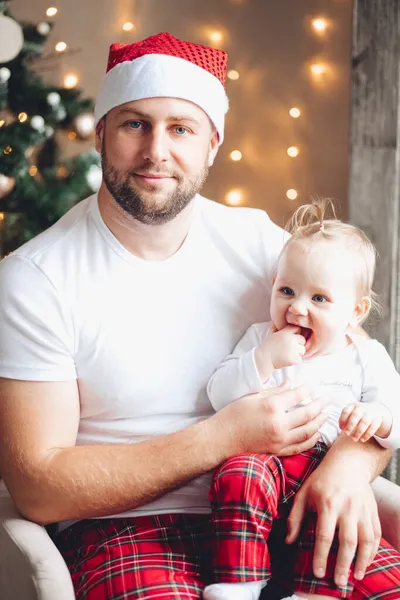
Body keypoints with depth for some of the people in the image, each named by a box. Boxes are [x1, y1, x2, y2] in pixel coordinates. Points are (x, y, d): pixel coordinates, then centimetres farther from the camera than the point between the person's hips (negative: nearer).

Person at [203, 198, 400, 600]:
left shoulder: (366, 357, 10)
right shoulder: (259, 338, 14)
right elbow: (219, 396, 3)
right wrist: (265, 359, -11)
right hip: (262, 456, 0)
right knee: (238, 476, -34)